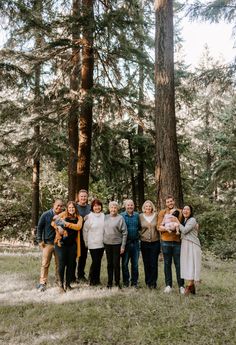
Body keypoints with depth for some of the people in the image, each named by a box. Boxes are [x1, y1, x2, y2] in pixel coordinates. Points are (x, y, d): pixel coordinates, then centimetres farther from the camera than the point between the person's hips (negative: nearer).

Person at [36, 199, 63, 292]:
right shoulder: (46, 215, -6)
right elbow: (39, 227, 1)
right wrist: (40, 240, -2)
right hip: (48, 243, -2)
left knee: (59, 263, 10)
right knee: (45, 264, 0)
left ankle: (59, 281, 24)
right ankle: (42, 283, 8)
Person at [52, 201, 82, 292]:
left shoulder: (79, 218, 7)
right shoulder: (63, 214, 3)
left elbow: (78, 226, -12)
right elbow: (53, 223, -1)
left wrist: (67, 224, -17)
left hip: (72, 244, 2)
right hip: (62, 243, -2)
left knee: (70, 264, 8)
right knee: (62, 264, -2)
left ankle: (68, 284, 22)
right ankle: (61, 284, 15)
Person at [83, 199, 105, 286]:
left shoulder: (103, 216, 3)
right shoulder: (89, 217, -9)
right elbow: (85, 230, -4)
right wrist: (86, 242, -1)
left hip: (102, 243, 4)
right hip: (93, 244, -4)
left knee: (98, 262, 11)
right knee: (95, 261, -5)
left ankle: (97, 279, 23)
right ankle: (92, 279, 12)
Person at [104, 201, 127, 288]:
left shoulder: (120, 218, -8)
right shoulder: (106, 217, 4)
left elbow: (124, 233, -8)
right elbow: (103, 230, 13)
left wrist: (123, 246, -10)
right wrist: (102, 241, 6)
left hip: (117, 244, -4)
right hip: (107, 243, 4)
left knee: (116, 264, 3)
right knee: (109, 264, 12)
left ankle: (117, 282, 15)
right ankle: (109, 282, 21)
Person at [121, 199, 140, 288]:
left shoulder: (137, 215, 6)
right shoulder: (121, 216, -1)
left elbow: (140, 227, 10)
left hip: (135, 242, 2)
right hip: (125, 242, -2)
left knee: (135, 263, 8)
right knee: (124, 263, 5)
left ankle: (134, 282, 18)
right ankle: (126, 281, 17)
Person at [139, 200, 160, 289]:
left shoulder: (156, 216, 0)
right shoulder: (140, 216, 2)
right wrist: (140, 236, 3)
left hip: (155, 242, -1)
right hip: (144, 243, 1)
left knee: (154, 264, 0)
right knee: (146, 263, 6)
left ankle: (153, 282, 10)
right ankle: (148, 282, 18)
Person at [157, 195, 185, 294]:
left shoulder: (180, 212, 7)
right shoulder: (162, 213, 4)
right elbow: (159, 227, -4)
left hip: (177, 241, 0)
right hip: (166, 242, 0)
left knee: (179, 264, 3)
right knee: (167, 264, 8)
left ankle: (181, 286, 13)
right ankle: (168, 285, 19)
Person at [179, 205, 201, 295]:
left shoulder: (192, 220, -9)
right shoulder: (184, 220, 17)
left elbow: (184, 230, -17)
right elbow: (182, 232, 14)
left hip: (192, 245, -8)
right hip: (185, 245, 8)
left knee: (191, 265, -7)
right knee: (187, 265, 8)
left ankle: (189, 287, -6)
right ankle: (192, 287, 14)